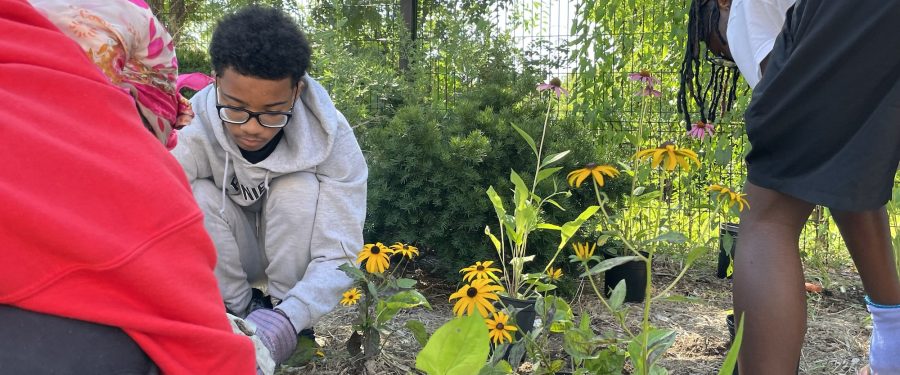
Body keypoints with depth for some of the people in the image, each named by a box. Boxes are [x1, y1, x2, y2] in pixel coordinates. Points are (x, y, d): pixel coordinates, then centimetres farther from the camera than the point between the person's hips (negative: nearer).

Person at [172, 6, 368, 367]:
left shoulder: (330, 137, -30)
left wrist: (287, 319, -50)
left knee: (299, 189, -30)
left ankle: (289, 322, -14)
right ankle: (241, 311, -8)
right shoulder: (194, 132, -28)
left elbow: (340, 255, -33)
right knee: (200, 198, -28)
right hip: (225, 262, 1)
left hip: (295, 254, -1)